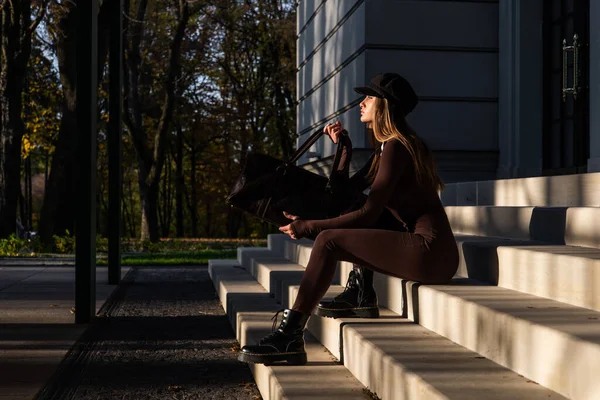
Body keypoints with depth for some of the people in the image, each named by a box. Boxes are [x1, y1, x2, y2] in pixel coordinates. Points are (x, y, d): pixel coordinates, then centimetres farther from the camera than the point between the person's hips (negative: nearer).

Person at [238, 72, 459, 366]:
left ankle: (290, 336, -17)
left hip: (430, 251, -10)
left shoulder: (395, 147, -8)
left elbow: (368, 214, -14)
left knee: (328, 241, -14)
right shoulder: (395, 144, 21)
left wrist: (307, 228, -10)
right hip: (435, 253, 10)